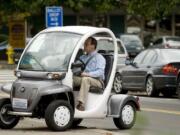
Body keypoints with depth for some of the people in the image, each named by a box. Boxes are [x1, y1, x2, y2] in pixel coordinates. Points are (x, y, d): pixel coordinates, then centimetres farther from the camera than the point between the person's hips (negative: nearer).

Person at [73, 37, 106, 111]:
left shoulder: (99, 57, 6)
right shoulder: (82, 57, 26)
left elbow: (100, 72, -9)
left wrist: (88, 74, -24)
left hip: (97, 81, -6)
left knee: (85, 79, -39)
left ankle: (81, 104, -49)